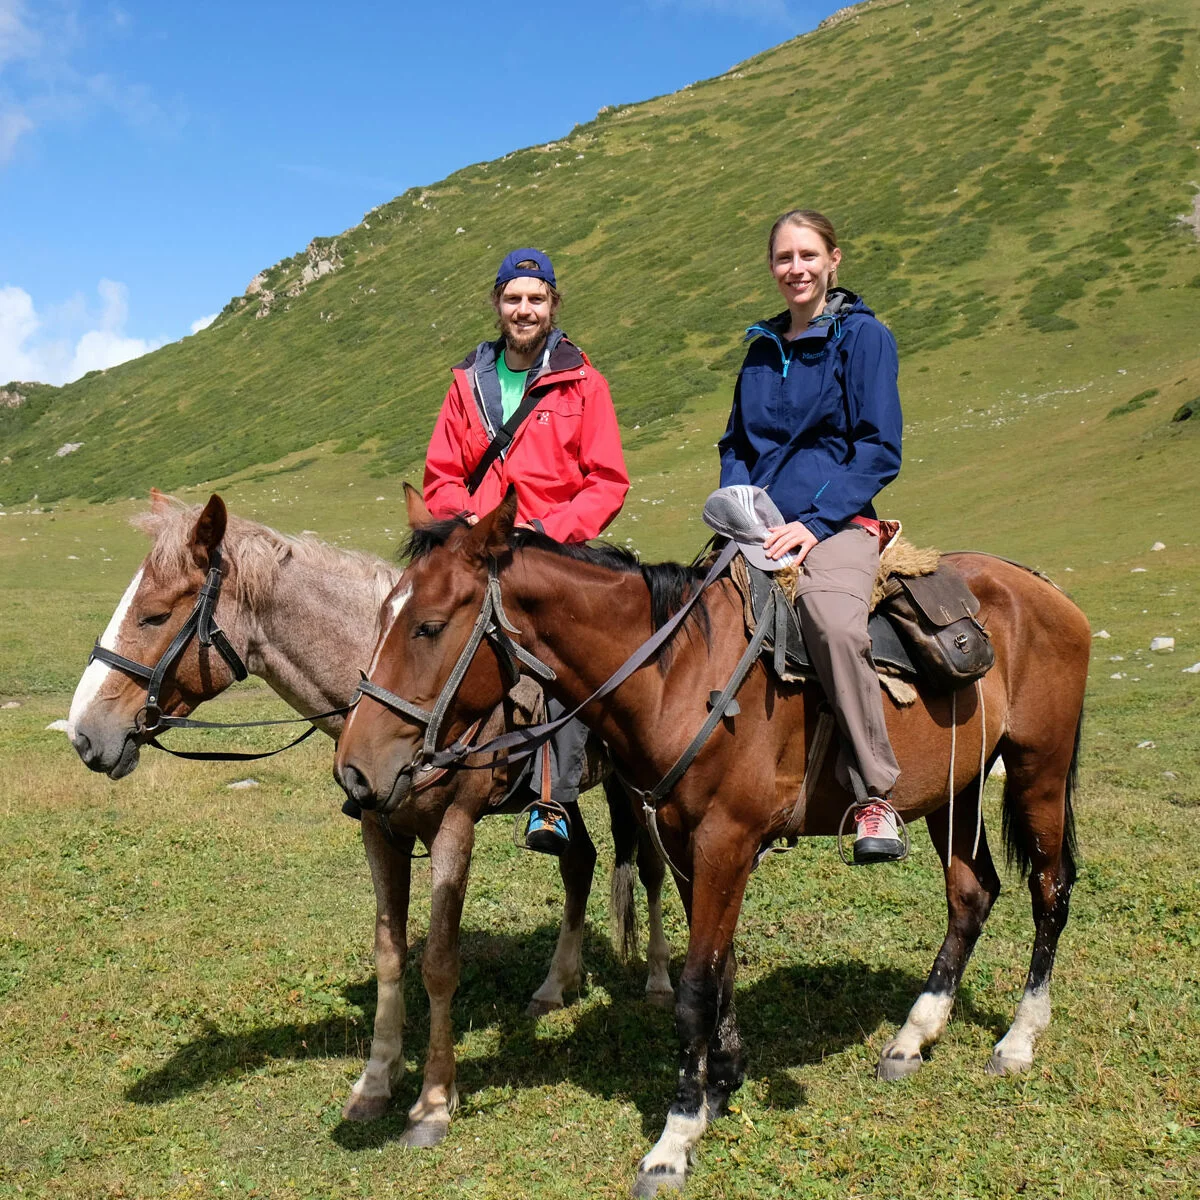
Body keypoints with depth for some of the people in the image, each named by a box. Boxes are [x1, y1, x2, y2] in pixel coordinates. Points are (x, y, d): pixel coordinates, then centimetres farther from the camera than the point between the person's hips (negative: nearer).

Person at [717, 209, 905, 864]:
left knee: (833, 622, -36)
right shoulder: (762, 347, 18)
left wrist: (816, 521, -16)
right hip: (760, 531, 6)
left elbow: (880, 449, -5)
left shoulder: (864, 337, 2)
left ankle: (876, 797, -25)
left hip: (835, 524, -6)